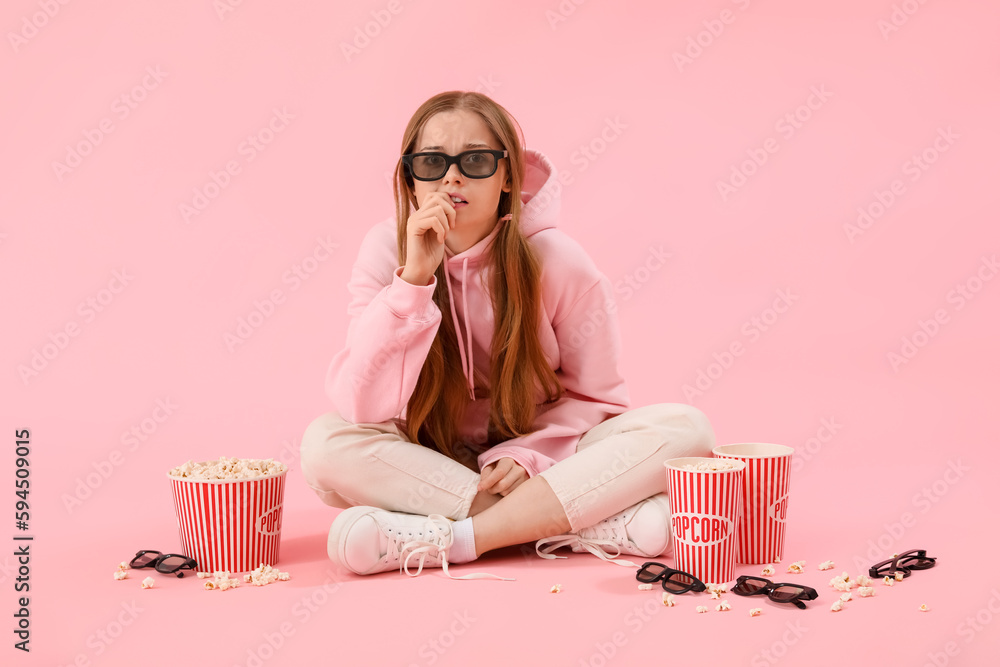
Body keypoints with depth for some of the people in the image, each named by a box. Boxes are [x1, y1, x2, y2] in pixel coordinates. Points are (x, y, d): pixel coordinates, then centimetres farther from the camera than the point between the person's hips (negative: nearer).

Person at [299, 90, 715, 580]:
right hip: (427, 470, 1)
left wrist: (527, 455, -20)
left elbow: (593, 396, -2)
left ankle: (449, 538, -27)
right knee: (326, 443, -30)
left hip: (542, 459, 0)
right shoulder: (389, 250, -11)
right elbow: (362, 405, -22)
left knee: (684, 427, -22)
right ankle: (602, 525, -27)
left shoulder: (559, 263, -13)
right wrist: (414, 277, -30)